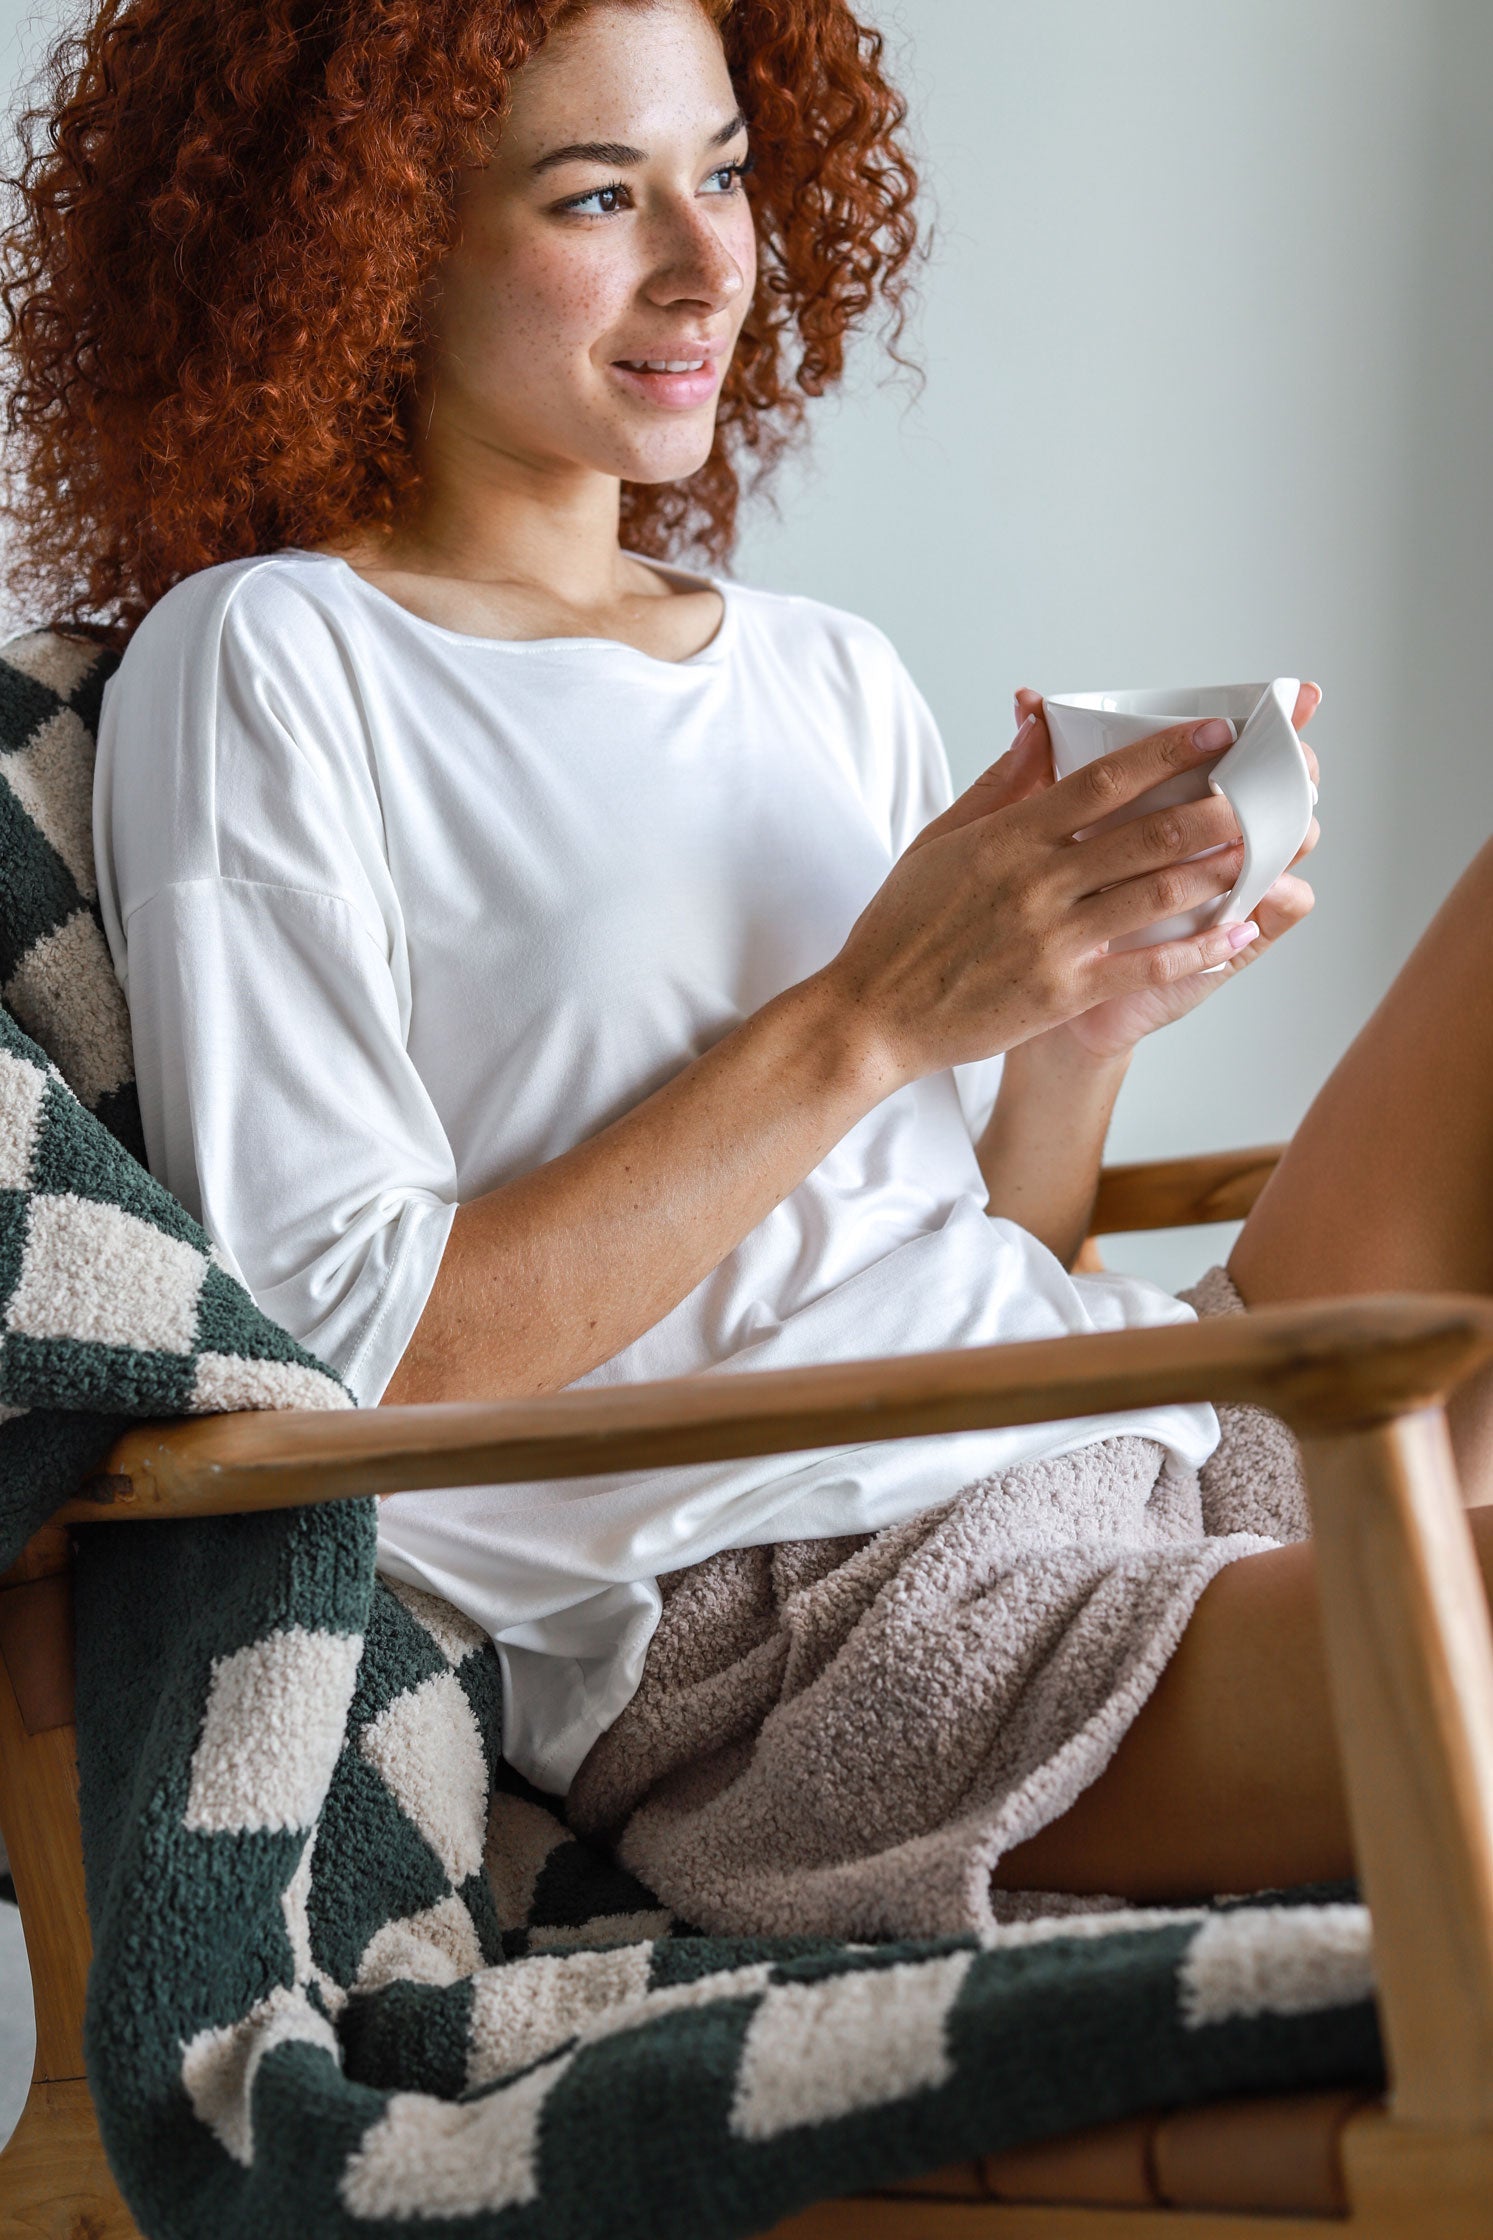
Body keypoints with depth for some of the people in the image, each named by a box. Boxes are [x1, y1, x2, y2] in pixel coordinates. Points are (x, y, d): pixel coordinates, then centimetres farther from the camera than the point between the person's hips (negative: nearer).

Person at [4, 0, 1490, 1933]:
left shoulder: (835, 678, 18)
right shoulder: (265, 668, -1)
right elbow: (343, 1361, -10)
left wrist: (1081, 1033, -2)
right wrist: (865, 1021, -13)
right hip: (793, 1610, -7)